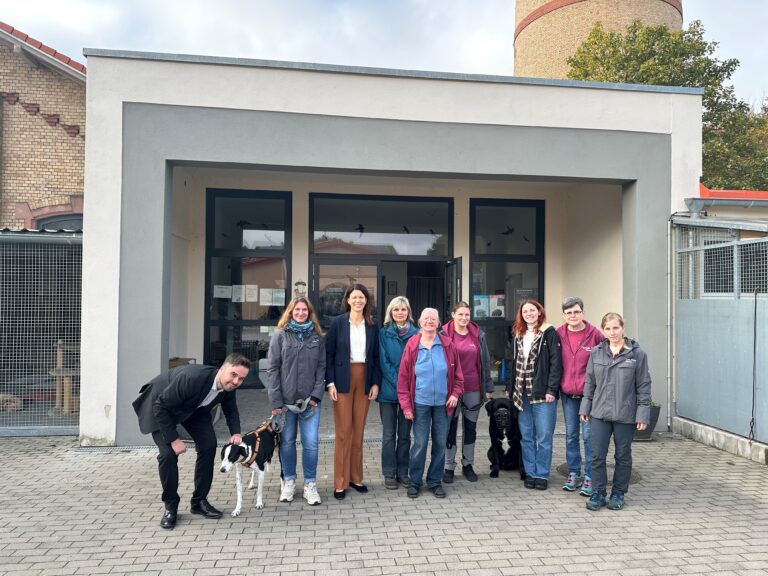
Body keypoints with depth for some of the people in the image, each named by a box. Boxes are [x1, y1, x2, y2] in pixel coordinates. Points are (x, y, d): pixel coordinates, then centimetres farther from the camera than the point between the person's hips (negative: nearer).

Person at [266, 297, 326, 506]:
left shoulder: (316, 337, 6)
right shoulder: (280, 336, 0)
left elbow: (321, 367, 6)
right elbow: (272, 369, -3)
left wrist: (316, 395, -5)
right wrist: (276, 402, -8)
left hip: (310, 401, 1)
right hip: (285, 400, -1)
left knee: (311, 443, -1)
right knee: (287, 441, 9)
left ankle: (310, 485, 12)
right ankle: (289, 481, 25)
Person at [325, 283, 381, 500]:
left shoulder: (372, 325, 7)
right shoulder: (337, 323, -2)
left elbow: (376, 356, 8)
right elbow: (329, 354, -3)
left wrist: (375, 382, 0)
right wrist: (330, 383, -9)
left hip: (364, 379, 3)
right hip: (343, 379, -3)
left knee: (358, 431, 8)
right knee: (344, 431, 0)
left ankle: (356, 478, 20)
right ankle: (340, 482, 9)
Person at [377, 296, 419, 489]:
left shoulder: (415, 333, 3)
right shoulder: (384, 333, 0)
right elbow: (384, 362, -5)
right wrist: (398, 384, -13)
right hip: (389, 391, -1)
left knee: (405, 434, 10)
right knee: (389, 435, 5)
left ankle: (403, 472, 21)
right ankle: (389, 474, 14)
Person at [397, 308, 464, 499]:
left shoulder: (447, 345, 0)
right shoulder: (412, 346, -4)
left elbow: (457, 373, 9)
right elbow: (403, 377, -2)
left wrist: (455, 393, -3)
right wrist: (406, 404, -5)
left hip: (443, 403, 2)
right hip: (420, 403, -2)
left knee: (440, 443, 10)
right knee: (420, 443, 1)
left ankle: (435, 481, 26)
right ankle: (414, 482, 18)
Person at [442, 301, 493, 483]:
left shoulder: (478, 335, 3)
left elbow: (485, 361, 7)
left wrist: (488, 387, 5)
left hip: (473, 389, 3)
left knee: (470, 427, 13)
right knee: (451, 427, 7)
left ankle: (468, 465, 27)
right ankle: (449, 467, 18)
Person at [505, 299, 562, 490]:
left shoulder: (549, 333, -4)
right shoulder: (518, 335, 13)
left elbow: (556, 362, -9)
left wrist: (551, 389, -15)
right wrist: (509, 388, 13)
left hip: (543, 394, -5)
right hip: (522, 394, 5)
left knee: (544, 437, 2)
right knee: (526, 437, 10)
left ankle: (542, 475, 13)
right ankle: (530, 473, 20)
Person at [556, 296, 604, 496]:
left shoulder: (594, 334, -8)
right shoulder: (558, 334, 0)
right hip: (567, 393, 3)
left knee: (589, 435, 0)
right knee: (571, 435, 12)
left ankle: (589, 477, 11)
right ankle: (573, 473, 24)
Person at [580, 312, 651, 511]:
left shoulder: (637, 354, -5)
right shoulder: (596, 353, 3)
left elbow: (643, 386, -3)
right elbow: (589, 382, 10)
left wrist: (642, 414, -5)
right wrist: (585, 407, 9)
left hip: (625, 415, -2)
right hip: (600, 413, 2)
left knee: (623, 456, 11)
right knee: (596, 455, 2)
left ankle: (618, 494, 27)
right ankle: (598, 493, 16)